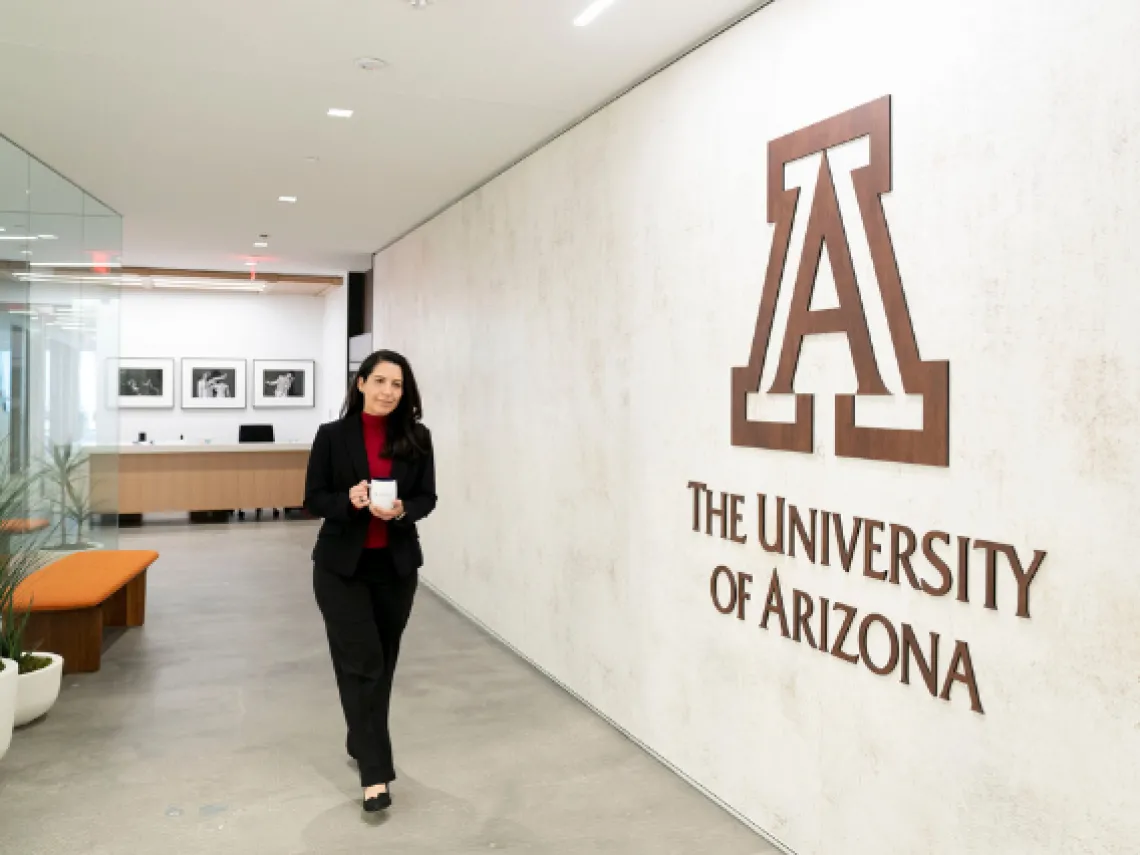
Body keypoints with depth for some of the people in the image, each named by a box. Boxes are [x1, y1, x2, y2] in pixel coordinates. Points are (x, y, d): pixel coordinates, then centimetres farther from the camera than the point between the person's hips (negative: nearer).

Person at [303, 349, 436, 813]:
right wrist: (349, 500, -23)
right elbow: (313, 499, -4)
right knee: (361, 663, -5)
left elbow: (427, 498, 1)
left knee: (383, 661, 14)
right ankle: (375, 773, 0)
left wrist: (401, 510, -19)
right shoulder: (333, 435, -6)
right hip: (341, 566, -3)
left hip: (396, 566, 3)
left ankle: (361, 745, 35)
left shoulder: (416, 438, -1)